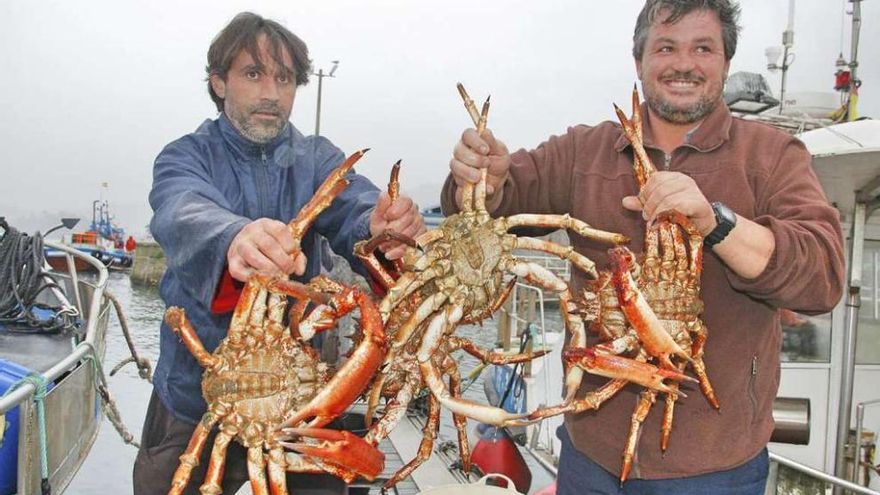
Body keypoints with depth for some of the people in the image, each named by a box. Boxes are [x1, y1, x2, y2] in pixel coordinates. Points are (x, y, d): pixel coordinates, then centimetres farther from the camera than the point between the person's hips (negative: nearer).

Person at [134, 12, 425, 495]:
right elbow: (183, 213, -29)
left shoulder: (317, 159, 0)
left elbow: (355, 208, -20)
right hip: (197, 395, -1)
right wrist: (233, 238, -54)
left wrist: (382, 231, -46)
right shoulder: (186, 156, -6)